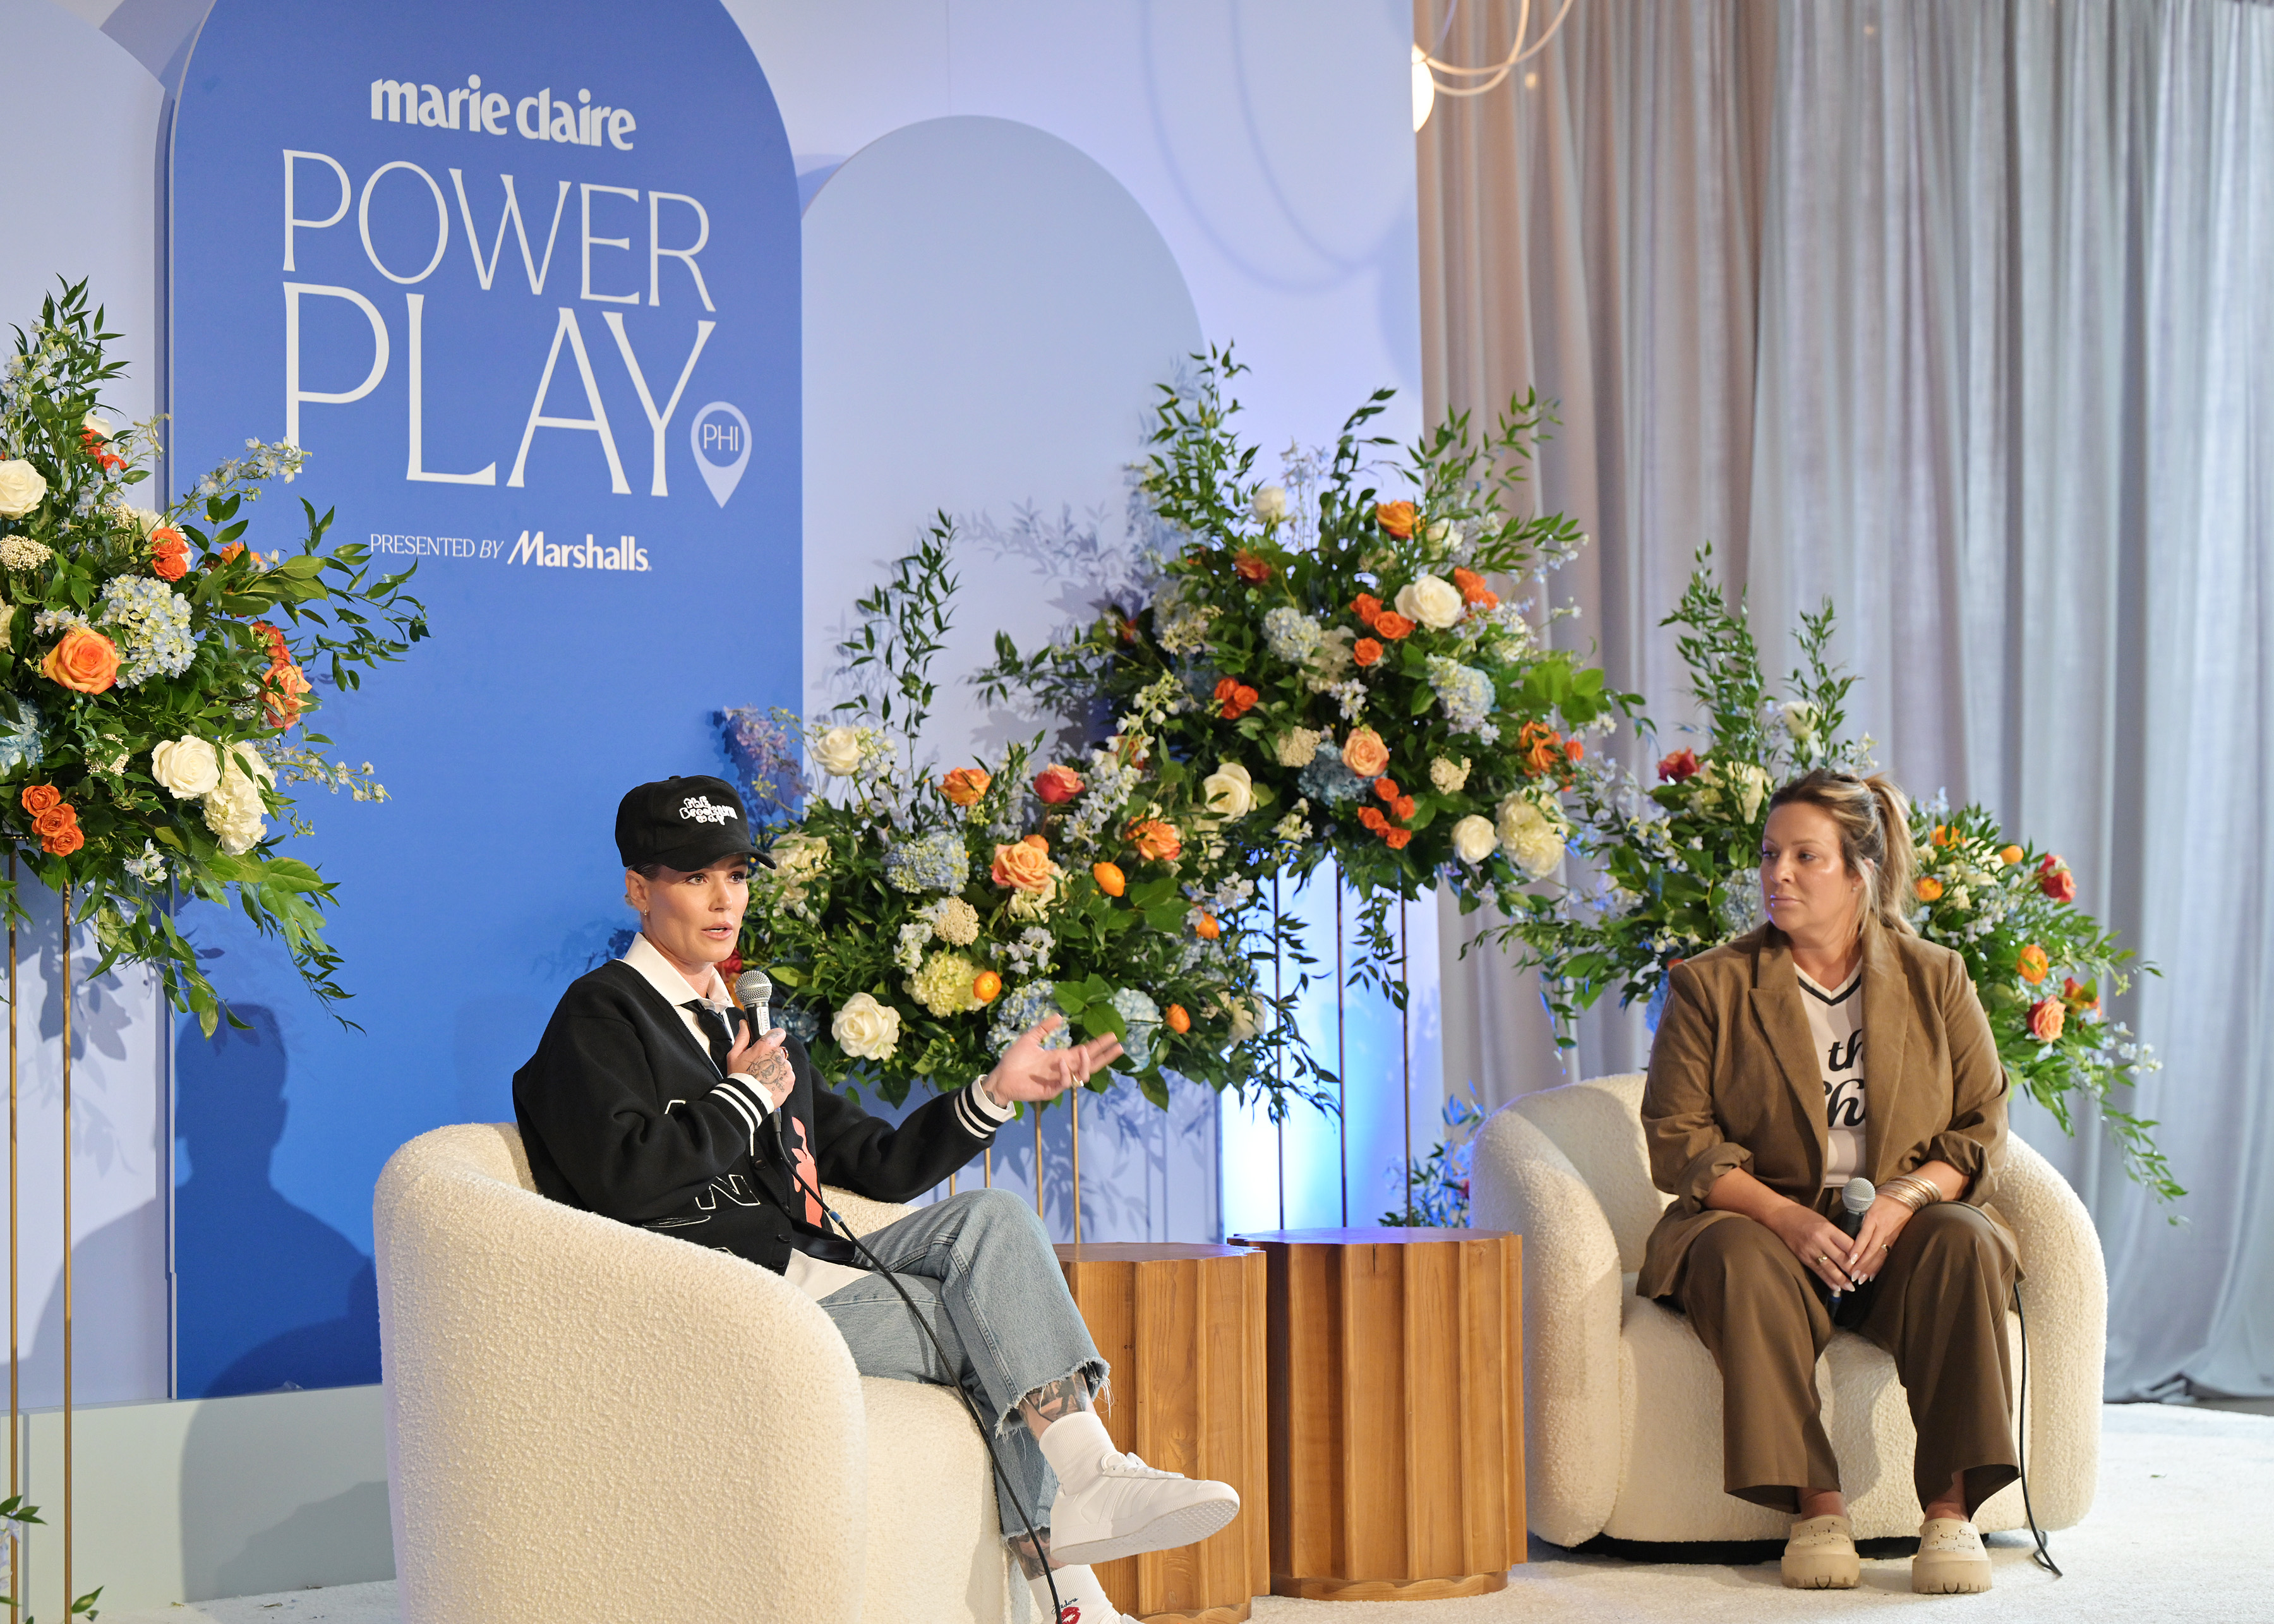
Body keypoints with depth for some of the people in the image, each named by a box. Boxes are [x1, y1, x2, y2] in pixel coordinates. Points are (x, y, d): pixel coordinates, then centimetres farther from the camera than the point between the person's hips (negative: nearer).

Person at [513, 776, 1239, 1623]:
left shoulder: (751, 1028, 27)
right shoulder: (602, 1013, 1)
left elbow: (880, 1164, 23)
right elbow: (625, 1178, -17)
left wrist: (996, 1092, 11)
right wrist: (750, 1097, -6)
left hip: (813, 1271, 7)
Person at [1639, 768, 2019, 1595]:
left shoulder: (1935, 979, 10)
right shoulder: (1708, 985, 5)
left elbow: (1981, 1129, 5)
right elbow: (1678, 1140, -2)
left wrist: (1903, 1198, -16)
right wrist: (1784, 1216, -19)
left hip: (1906, 1224, 1)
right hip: (1764, 1222, -1)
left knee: (1963, 1242, -32)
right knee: (1744, 1263, -36)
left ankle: (1952, 1506, -32)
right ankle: (1813, 1506, -34)